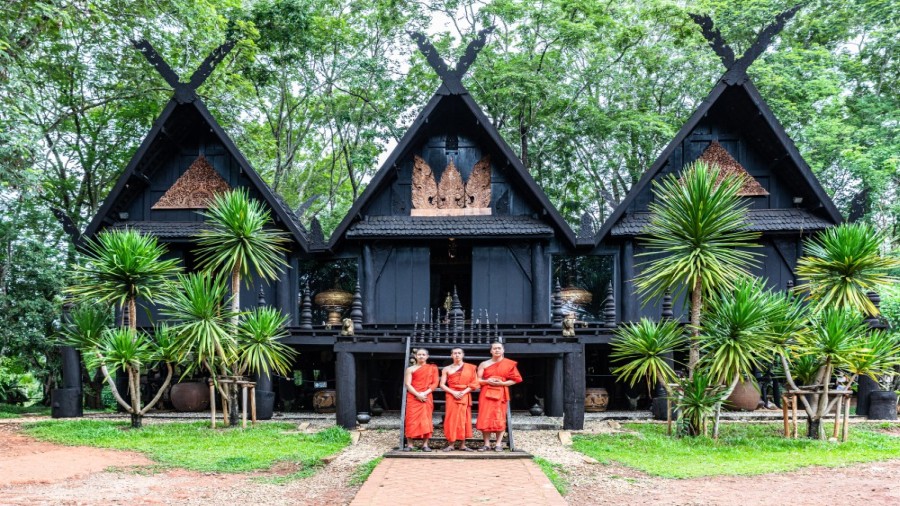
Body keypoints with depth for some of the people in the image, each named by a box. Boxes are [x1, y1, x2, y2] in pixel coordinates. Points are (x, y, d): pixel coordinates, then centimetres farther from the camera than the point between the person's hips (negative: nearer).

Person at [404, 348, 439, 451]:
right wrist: (418, 394, -14)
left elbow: (435, 383, 4)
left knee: (426, 420, -3)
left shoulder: (432, 368, 11)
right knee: (411, 419, -6)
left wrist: (425, 393, -11)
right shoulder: (410, 369, 8)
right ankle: (409, 444, -5)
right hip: (413, 397, -1)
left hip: (426, 397, 1)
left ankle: (425, 444, -2)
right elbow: (407, 384, -1)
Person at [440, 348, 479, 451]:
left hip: (465, 396, 1)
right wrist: (453, 392, -13)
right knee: (451, 419, -6)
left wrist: (464, 392, -12)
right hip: (451, 396, -1)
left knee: (464, 419, 0)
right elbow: (442, 385, 1)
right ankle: (450, 444, -5)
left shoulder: (470, 367, 6)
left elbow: (474, 383, 0)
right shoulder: (447, 369, 6)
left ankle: (462, 444, 4)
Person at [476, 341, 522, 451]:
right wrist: (487, 381, -13)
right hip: (486, 393, 1)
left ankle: (499, 444, 1)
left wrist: (502, 383, -12)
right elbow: (477, 380, 6)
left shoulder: (509, 364, 3)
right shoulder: (484, 364, 8)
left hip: (501, 394, -1)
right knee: (485, 418, -4)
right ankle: (487, 444, 1)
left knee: (500, 419, -2)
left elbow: (515, 380, 1)